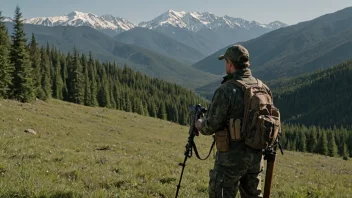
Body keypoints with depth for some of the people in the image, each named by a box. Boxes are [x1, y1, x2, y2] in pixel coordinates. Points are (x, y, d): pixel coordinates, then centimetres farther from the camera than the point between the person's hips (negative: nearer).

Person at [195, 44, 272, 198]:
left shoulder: (226, 90, -17)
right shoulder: (263, 88, 4)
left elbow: (212, 126, -14)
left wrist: (199, 125, 7)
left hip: (232, 156, -6)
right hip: (256, 156, 7)